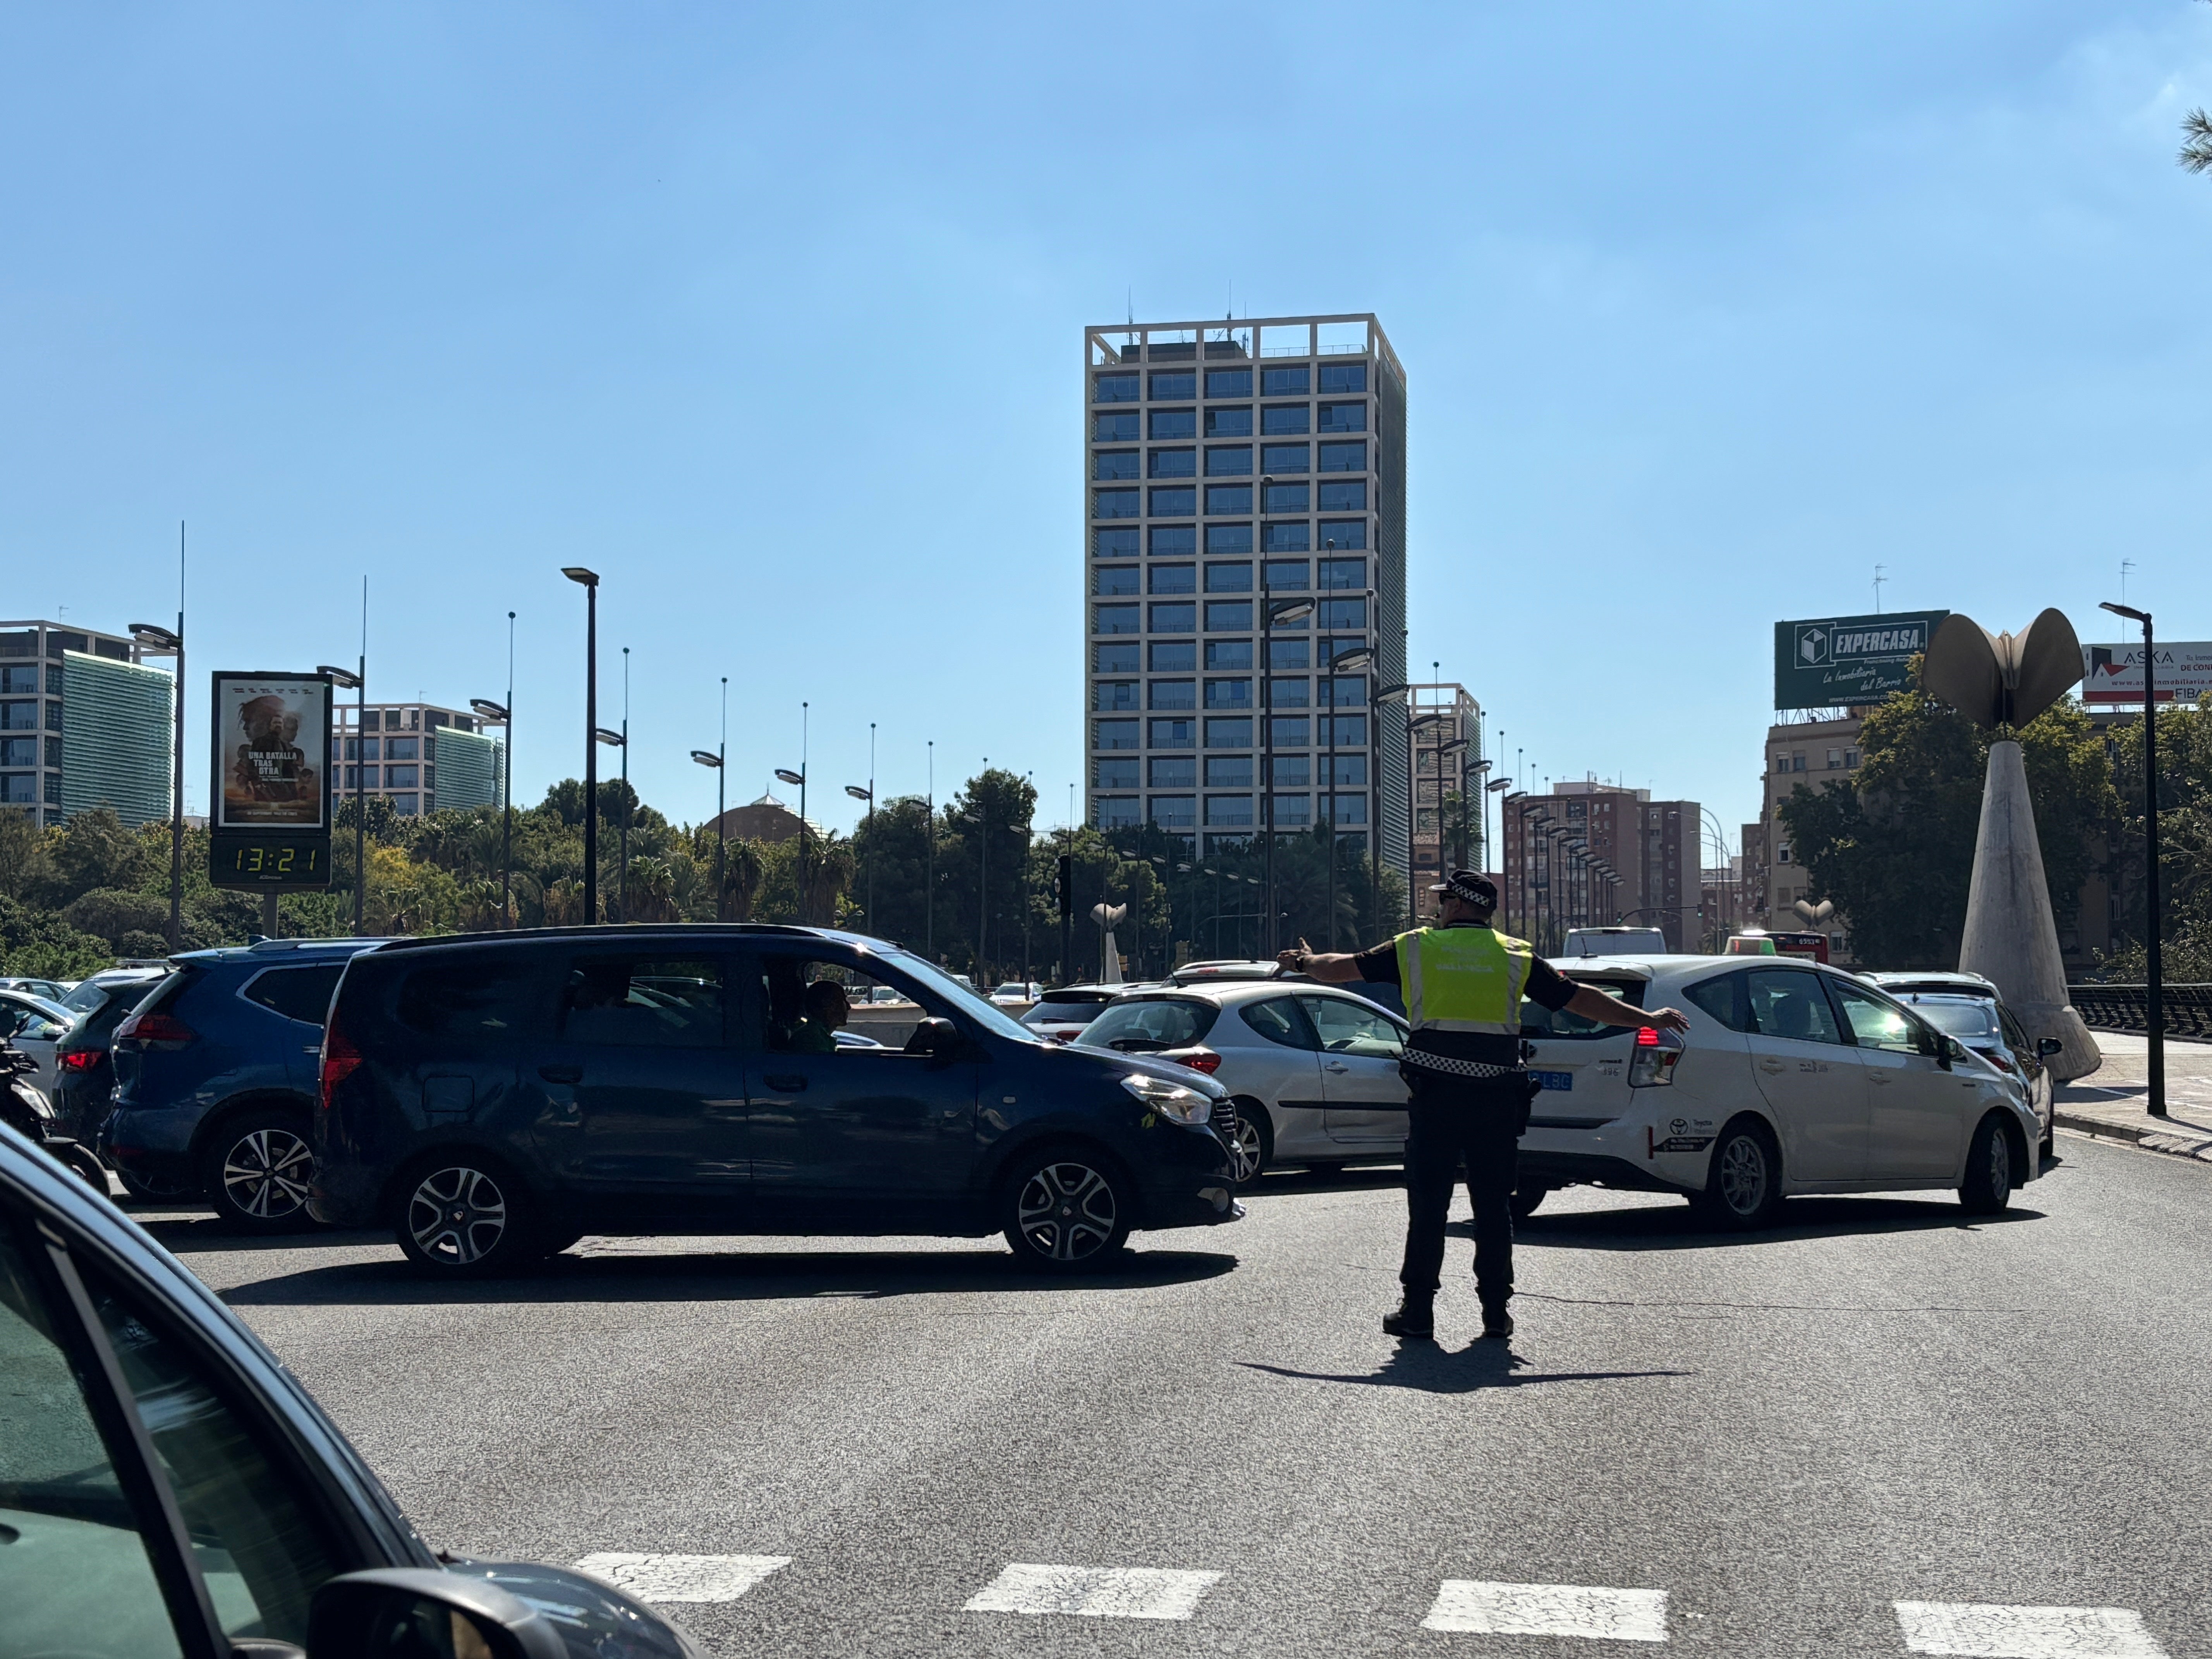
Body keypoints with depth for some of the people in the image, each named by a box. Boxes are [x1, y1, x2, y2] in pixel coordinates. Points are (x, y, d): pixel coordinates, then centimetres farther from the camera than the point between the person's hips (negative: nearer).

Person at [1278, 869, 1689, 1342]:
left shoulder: (1415, 948, 6)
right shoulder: (1516, 956, 9)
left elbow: (1343, 967, 17)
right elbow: (1580, 999, 11)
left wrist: (1306, 963, 38)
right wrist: (1648, 1019, 21)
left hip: (1434, 1094, -1)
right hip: (1497, 1099, 1)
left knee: (1427, 1204, 3)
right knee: (1494, 1206, 7)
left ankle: (1418, 1311, 4)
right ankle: (1496, 1312, 9)